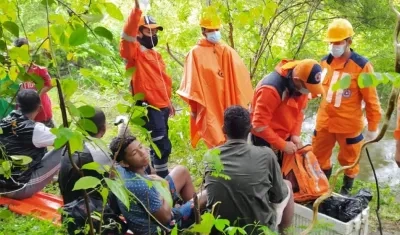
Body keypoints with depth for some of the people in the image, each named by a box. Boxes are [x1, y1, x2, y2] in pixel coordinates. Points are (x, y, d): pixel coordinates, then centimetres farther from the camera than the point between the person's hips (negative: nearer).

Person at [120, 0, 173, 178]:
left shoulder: (155, 55, 19)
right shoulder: (134, 52, -6)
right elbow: (127, 36, -27)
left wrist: (168, 101, 27)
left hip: (161, 106, 9)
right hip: (148, 107, -9)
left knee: (158, 146, 16)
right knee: (163, 146, -10)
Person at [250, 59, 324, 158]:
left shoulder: (300, 85, -10)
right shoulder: (271, 89, -32)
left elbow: (299, 111, 5)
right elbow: (259, 125, -30)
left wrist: (295, 134, -9)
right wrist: (283, 145, -25)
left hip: (286, 138, 7)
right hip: (265, 140, -7)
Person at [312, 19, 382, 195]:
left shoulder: (361, 66, -17)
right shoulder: (325, 61, 0)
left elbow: (371, 99, -12)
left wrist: (373, 126, -8)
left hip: (349, 124, -5)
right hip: (324, 121, 5)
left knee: (349, 160, 15)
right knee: (319, 156, 18)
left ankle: (346, 190, 40)